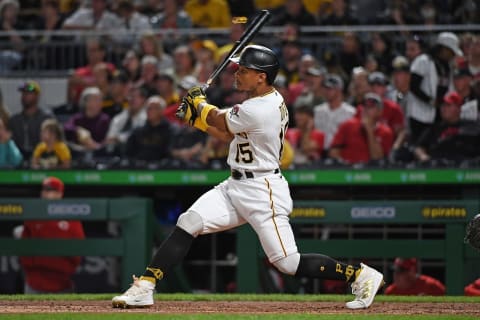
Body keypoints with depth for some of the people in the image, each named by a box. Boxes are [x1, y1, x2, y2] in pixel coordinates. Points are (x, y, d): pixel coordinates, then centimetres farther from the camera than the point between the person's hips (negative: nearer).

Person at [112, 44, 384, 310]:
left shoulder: (259, 110, -24)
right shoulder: (270, 100, 7)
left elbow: (218, 120, -5)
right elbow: (232, 134, 19)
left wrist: (199, 103, 14)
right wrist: (198, 119, 12)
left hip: (263, 193, -10)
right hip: (236, 186, 10)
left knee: (289, 262, -8)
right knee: (187, 224, -4)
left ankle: (360, 274, 5)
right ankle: (144, 288, -4)